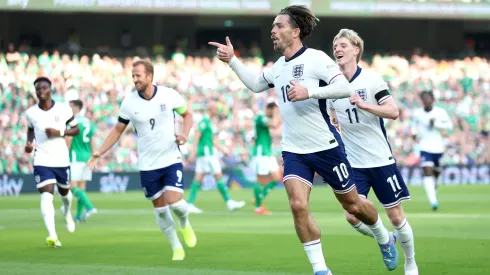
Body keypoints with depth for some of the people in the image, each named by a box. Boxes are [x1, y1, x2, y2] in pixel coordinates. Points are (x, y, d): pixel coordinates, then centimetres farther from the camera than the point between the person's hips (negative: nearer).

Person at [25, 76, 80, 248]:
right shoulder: (31, 113, -2)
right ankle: (53, 236, -27)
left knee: (64, 192, 21)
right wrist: (29, 142, -2)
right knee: (46, 195, -18)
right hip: (42, 161, -1)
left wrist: (60, 132, -16)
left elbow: (76, 129, 2)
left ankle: (67, 213, 58)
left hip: (61, 160, 1)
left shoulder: (64, 109, -6)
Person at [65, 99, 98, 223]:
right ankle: (79, 215, 10)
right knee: (82, 186, 9)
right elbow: (93, 142, 12)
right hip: (87, 157, 7)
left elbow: (68, 140, -12)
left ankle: (89, 207, -26)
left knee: (73, 186, -8)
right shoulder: (89, 122, 13)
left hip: (76, 158, -7)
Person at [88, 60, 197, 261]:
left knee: (174, 202, -16)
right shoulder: (129, 102, -6)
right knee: (160, 209, 4)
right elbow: (118, 130, 5)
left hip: (171, 159, -2)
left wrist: (185, 133, -13)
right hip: (147, 165, 2)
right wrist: (98, 154, -1)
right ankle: (177, 248, 20)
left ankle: (185, 224, 18)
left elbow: (187, 115, 7)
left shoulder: (169, 95, -9)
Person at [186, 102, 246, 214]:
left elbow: (213, 140, 25)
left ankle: (190, 204, -1)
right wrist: (194, 152, -22)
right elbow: (197, 136, -17)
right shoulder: (204, 121, -11)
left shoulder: (208, 122, 20)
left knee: (198, 178, 4)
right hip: (206, 153, -10)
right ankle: (229, 202, -4)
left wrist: (223, 150, 24)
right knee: (218, 175, -6)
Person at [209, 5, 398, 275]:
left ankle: (385, 240, 39)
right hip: (293, 151, 5)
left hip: (325, 147, -5)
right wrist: (231, 60, 19)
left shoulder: (315, 58, -13)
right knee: (298, 205, -15)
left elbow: (345, 88, -24)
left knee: (352, 204, 9)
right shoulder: (278, 67, 10)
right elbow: (255, 84, 29)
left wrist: (309, 92, -32)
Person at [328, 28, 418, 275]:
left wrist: (363, 105, -31)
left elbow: (393, 112, -19)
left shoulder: (371, 80, -8)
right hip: (353, 164, 3)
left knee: (396, 216, 2)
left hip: (381, 160, -3)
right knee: (352, 216, -11)